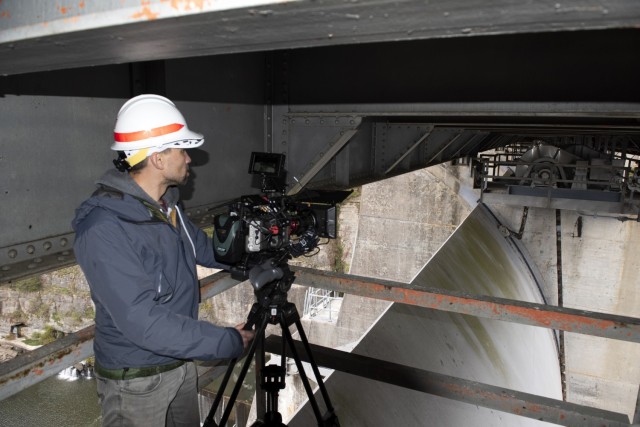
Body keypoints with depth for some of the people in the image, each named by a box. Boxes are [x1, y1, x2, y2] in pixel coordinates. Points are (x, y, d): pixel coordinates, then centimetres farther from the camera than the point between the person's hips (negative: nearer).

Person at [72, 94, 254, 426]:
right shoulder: (104, 229, -29)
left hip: (181, 360, 8)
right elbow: (141, 321, -33)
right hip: (136, 379, -7)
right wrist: (227, 342, -28)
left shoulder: (166, 204, -2)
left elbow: (202, 247, 13)